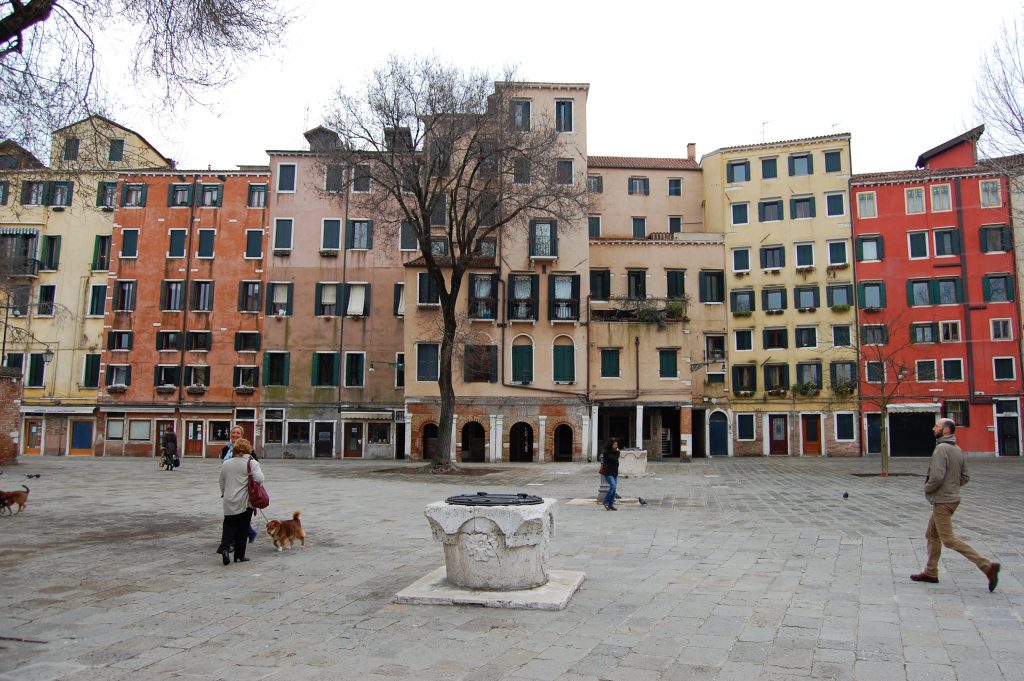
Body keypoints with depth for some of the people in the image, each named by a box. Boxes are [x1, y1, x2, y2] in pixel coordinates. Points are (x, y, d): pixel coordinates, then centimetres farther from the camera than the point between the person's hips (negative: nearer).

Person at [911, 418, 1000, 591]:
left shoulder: (941, 448, -19)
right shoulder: (958, 450, 10)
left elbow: (937, 476, -26)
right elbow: (965, 477, 14)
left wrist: (927, 489, -9)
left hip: (942, 501, -10)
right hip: (952, 498, 10)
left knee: (948, 539, -5)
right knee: (932, 535, 16)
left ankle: (987, 566, -8)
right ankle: (930, 572, 21)